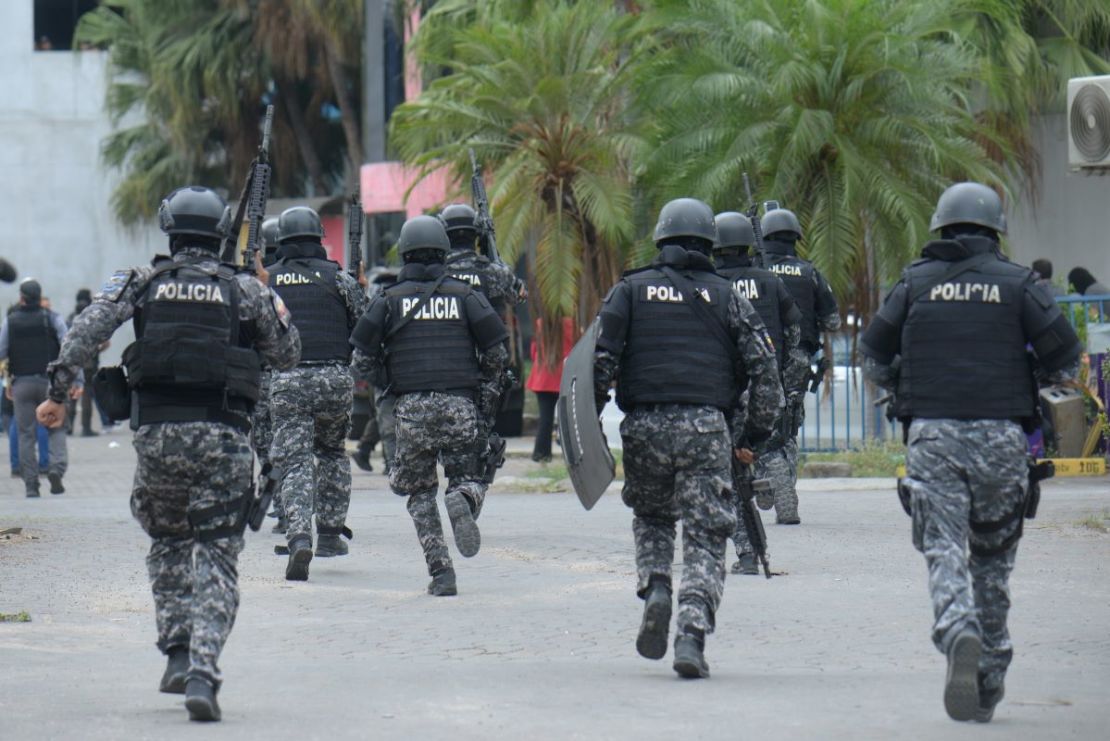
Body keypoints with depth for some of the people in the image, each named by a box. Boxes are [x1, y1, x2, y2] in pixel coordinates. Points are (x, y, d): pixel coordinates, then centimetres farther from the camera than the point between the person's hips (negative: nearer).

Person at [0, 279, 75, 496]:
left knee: (26, 434, 6)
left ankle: (31, 484, 2)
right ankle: (56, 467, -15)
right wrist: (78, 380, -8)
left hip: (22, 384, 1)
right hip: (49, 381, -1)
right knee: (56, 429, 9)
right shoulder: (52, 319, -1)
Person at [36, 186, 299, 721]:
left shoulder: (141, 282, 7)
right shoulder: (246, 291, 6)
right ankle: (203, 671, -15)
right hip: (223, 436, -1)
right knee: (216, 555, 0)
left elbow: (88, 327, -6)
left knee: (167, 542, 22)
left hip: (157, 432, 1)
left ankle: (178, 652, 12)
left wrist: (58, 390, -4)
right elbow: (287, 355, 14)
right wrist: (270, 308, 29)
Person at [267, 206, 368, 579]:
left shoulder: (266, 281, 8)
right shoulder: (337, 277, 5)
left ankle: (299, 538, -22)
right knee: (332, 453, 23)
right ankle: (330, 532, 21)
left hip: (285, 380, 0)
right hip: (334, 377, 0)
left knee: (294, 463, -2)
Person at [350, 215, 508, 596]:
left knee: (420, 492, 11)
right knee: (464, 476, 15)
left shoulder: (389, 298, 6)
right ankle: (463, 499, -22)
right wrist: (485, 397, 13)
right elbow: (497, 351, 1)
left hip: (412, 407, 0)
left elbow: (362, 357, 2)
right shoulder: (464, 294, 7)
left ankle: (440, 571, -1)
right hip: (460, 404, 0)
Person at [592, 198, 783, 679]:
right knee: (705, 537, 1)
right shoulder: (725, 296, 11)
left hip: (644, 425, 1)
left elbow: (601, 358, -1)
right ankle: (692, 635, -15)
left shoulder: (632, 289, 9)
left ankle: (655, 589, -2)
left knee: (651, 518, 25)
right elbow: (763, 366, 4)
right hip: (706, 428, -1)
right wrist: (757, 434, 12)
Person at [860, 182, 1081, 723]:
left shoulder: (915, 282, 7)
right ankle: (989, 677, 14)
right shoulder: (1016, 283, 3)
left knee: (944, 551, -5)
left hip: (932, 434, 0)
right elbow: (1065, 357, -1)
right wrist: (1033, 385, 20)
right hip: (1000, 434, 0)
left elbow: (873, 356, 9)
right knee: (993, 556, 11)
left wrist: (905, 389, 28)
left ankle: (959, 635, -33)